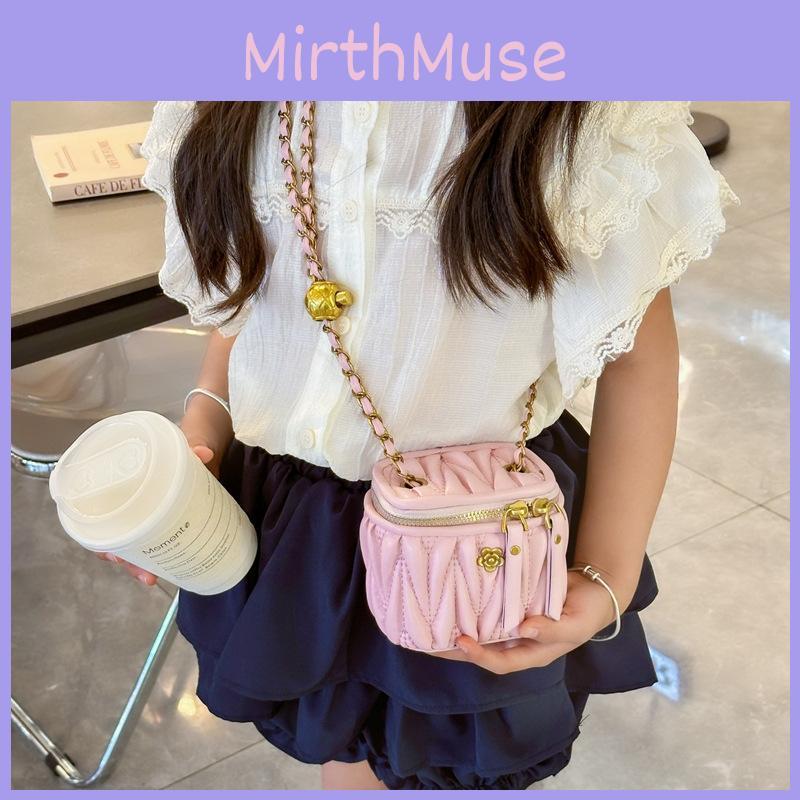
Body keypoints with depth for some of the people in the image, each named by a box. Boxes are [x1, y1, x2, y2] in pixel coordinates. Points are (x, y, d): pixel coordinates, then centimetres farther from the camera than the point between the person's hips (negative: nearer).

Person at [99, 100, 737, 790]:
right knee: (347, 763, 24)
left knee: (470, 767, 22)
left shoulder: (604, 114, -18)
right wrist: (204, 422, -7)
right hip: (293, 527, 3)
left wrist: (608, 581, -15)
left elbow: (639, 351, -11)